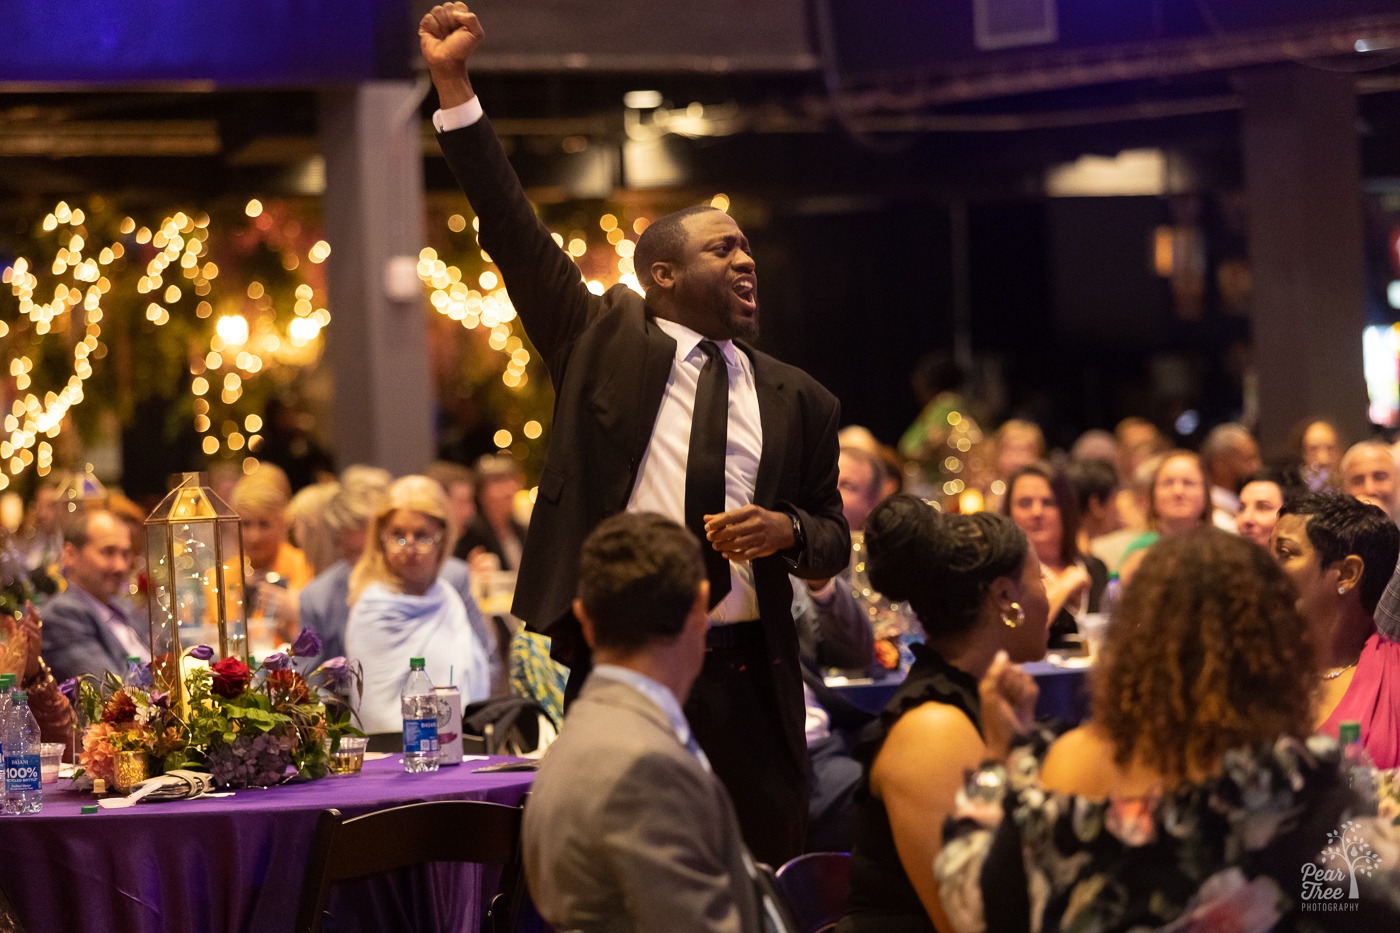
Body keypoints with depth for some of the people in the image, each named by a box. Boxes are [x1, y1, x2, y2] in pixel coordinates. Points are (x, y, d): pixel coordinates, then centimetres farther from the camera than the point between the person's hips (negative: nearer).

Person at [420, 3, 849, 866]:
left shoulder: (799, 401, 11)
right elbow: (514, 230, -1)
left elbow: (833, 542, 16)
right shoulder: (603, 340, 5)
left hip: (748, 674, 2)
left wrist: (788, 530, -8)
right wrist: (453, 82, -7)